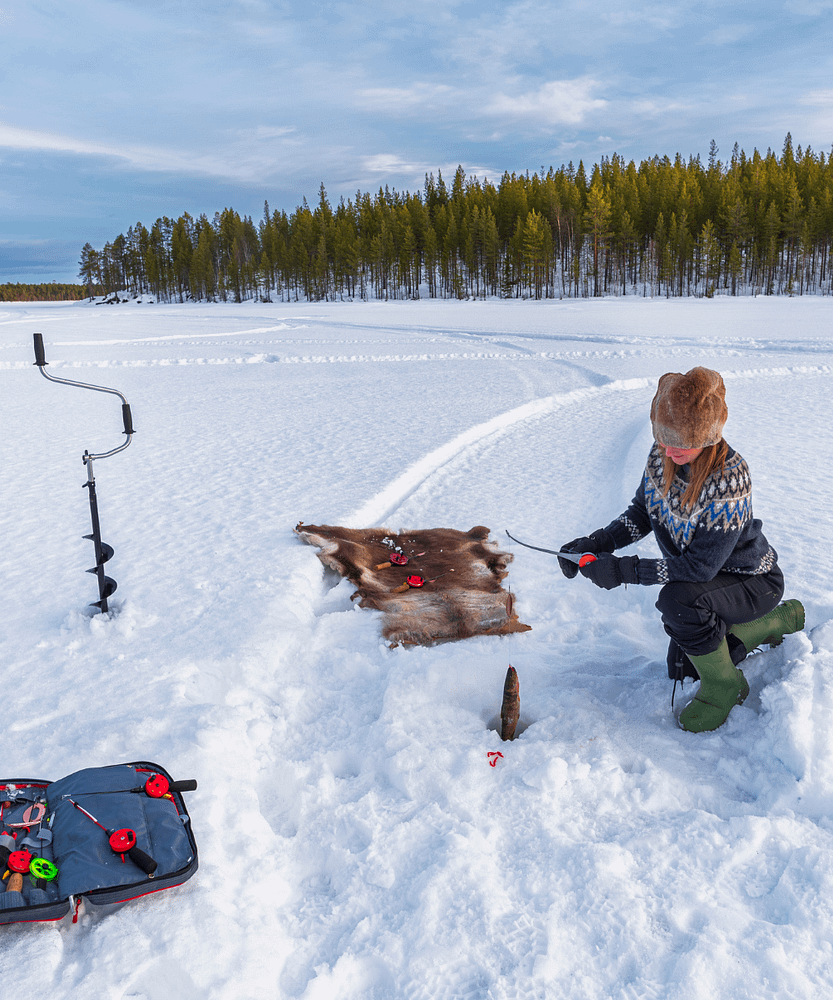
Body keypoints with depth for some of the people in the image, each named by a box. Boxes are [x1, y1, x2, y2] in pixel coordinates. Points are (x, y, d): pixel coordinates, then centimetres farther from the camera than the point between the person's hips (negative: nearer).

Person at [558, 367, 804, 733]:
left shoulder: (728, 478, -37)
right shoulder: (662, 455, -16)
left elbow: (700, 566, -34)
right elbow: (642, 513, -1)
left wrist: (623, 570, -35)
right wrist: (594, 544, -17)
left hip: (756, 582, -8)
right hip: (712, 578, 8)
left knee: (678, 600, -36)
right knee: (682, 666, 17)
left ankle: (723, 686, -7)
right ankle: (781, 619, 31)